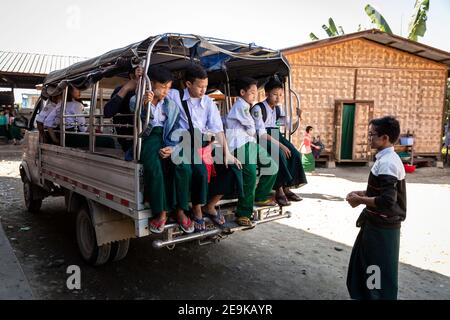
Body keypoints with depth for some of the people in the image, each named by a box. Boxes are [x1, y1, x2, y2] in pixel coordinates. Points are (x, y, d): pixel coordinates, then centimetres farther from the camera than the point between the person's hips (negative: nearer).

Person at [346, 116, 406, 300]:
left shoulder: (387, 163, -23)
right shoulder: (386, 159, 7)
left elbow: (387, 201, -30)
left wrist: (360, 200, -17)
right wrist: (362, 193, 6)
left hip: (382, 227, -10)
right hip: (377, 223, 10)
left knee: (381, 271, 7)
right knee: (364, 263, 22)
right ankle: (365, 294, 39)